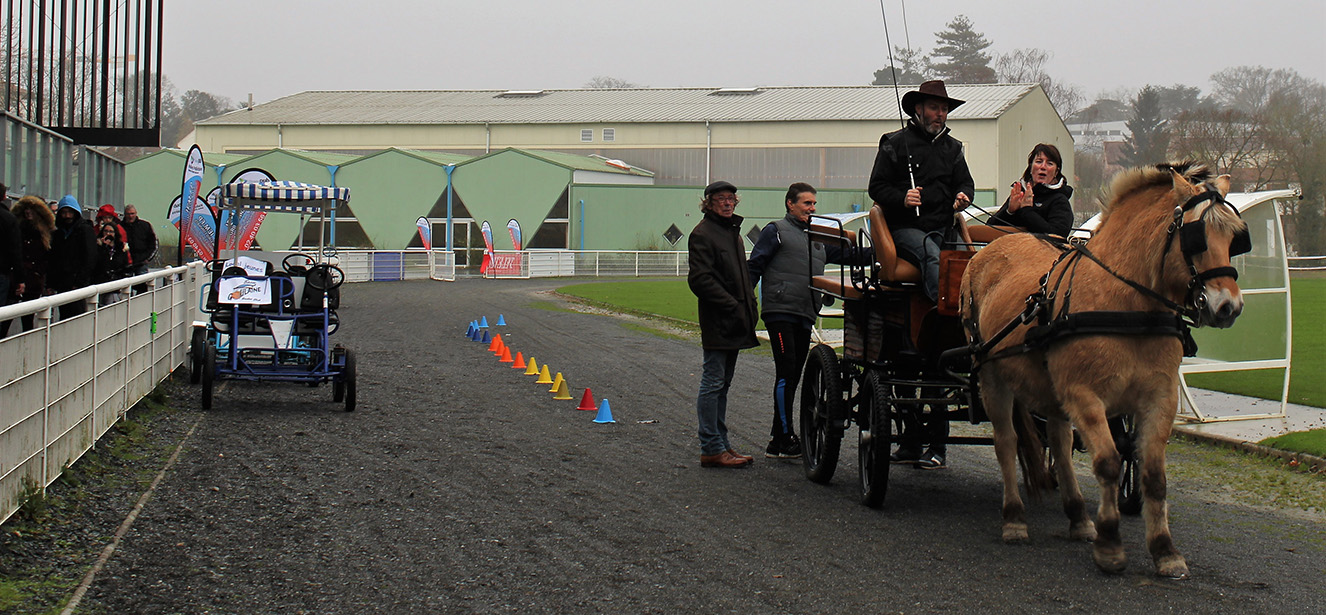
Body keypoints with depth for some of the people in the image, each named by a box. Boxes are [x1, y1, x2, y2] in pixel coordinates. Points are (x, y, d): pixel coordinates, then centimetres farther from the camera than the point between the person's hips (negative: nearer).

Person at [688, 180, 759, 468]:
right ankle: (712, 448, -5)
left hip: (735, 323, 9)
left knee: (722, 384, 13)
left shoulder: (733, 231, 19)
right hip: (717, 322, -9)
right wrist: (733, 306, -19)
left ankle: (721, 445, 17)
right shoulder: (702, 233, -9)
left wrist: (750, 305, 12)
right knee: (713, 384, -7)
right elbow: (700, 280, -17)